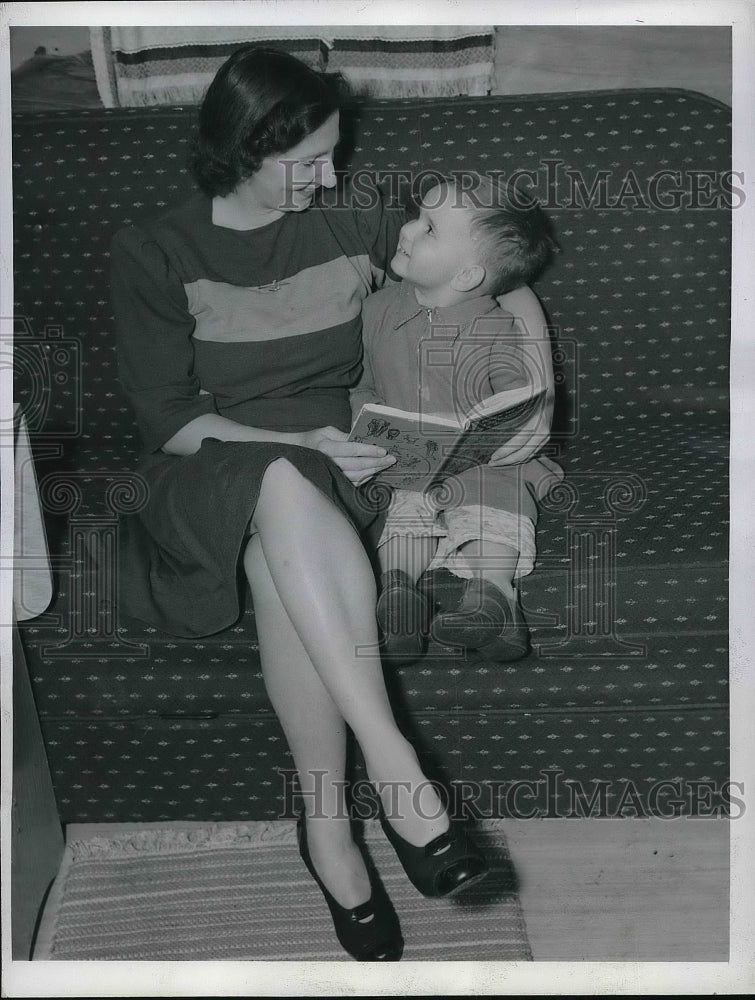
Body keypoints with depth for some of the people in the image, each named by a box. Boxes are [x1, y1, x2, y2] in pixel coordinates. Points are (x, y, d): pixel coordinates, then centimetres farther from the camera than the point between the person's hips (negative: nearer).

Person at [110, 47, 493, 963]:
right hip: (210, 476, -2)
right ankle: (395, 772, -42)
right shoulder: (155, 252, -2)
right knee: (284, 483, -40)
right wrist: (299, 443, -18)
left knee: (280, 564, -37)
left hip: (330, 467, 2)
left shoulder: (353, 225, 5)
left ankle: (326, 829, -30)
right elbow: (168, 419, -7)